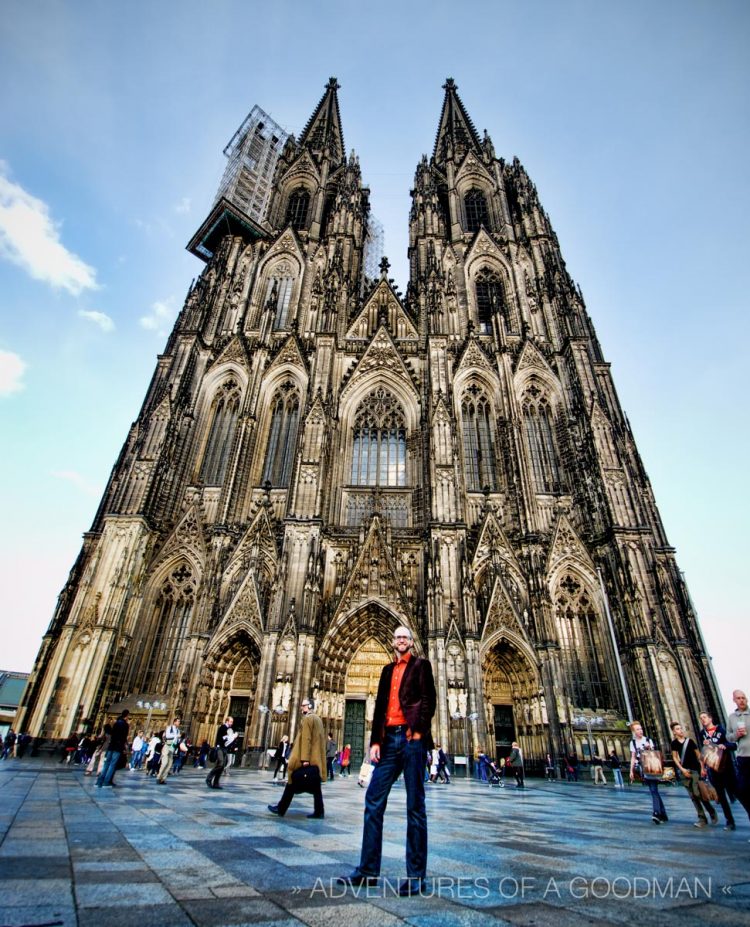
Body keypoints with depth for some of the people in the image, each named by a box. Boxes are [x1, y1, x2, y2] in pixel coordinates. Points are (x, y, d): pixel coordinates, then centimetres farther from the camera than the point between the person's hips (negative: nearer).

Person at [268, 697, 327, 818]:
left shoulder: (307, 718, -10)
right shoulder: (317, 719, 18)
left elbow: (306, 739, -18)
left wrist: (304, 758, -22)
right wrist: (307, 758, 21)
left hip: (306, 759, -8)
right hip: (316, 759, 8)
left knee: (292, 782, 3)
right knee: (315, 786, 8)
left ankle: (281, 809, 9)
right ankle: (319, 811, 4)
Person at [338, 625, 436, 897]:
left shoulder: (420, 665, 4)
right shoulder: (388, 670, 18)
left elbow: (429, 699, -5)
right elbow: (380, 705, 14)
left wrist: (418, 729, -14)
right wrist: (375, 740, 6)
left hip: (412, 738, -5)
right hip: (389, 739, 6)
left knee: (415, 805, 2)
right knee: (373, 800, 6)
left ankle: (416, 876, 12)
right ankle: (368, 870, 16)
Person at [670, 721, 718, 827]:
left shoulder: (690, 741, -2)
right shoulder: (674, 743, 3)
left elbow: (699, 755, 1)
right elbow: (675, 757, 5)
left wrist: (703, 768, -7)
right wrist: (682, 769, -5)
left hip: (695, 769, -3)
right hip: (684, 771, 3)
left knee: (698, 793, -12)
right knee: (693, 796, 3)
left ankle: (712, 812, 11)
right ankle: (702, 818, 12)